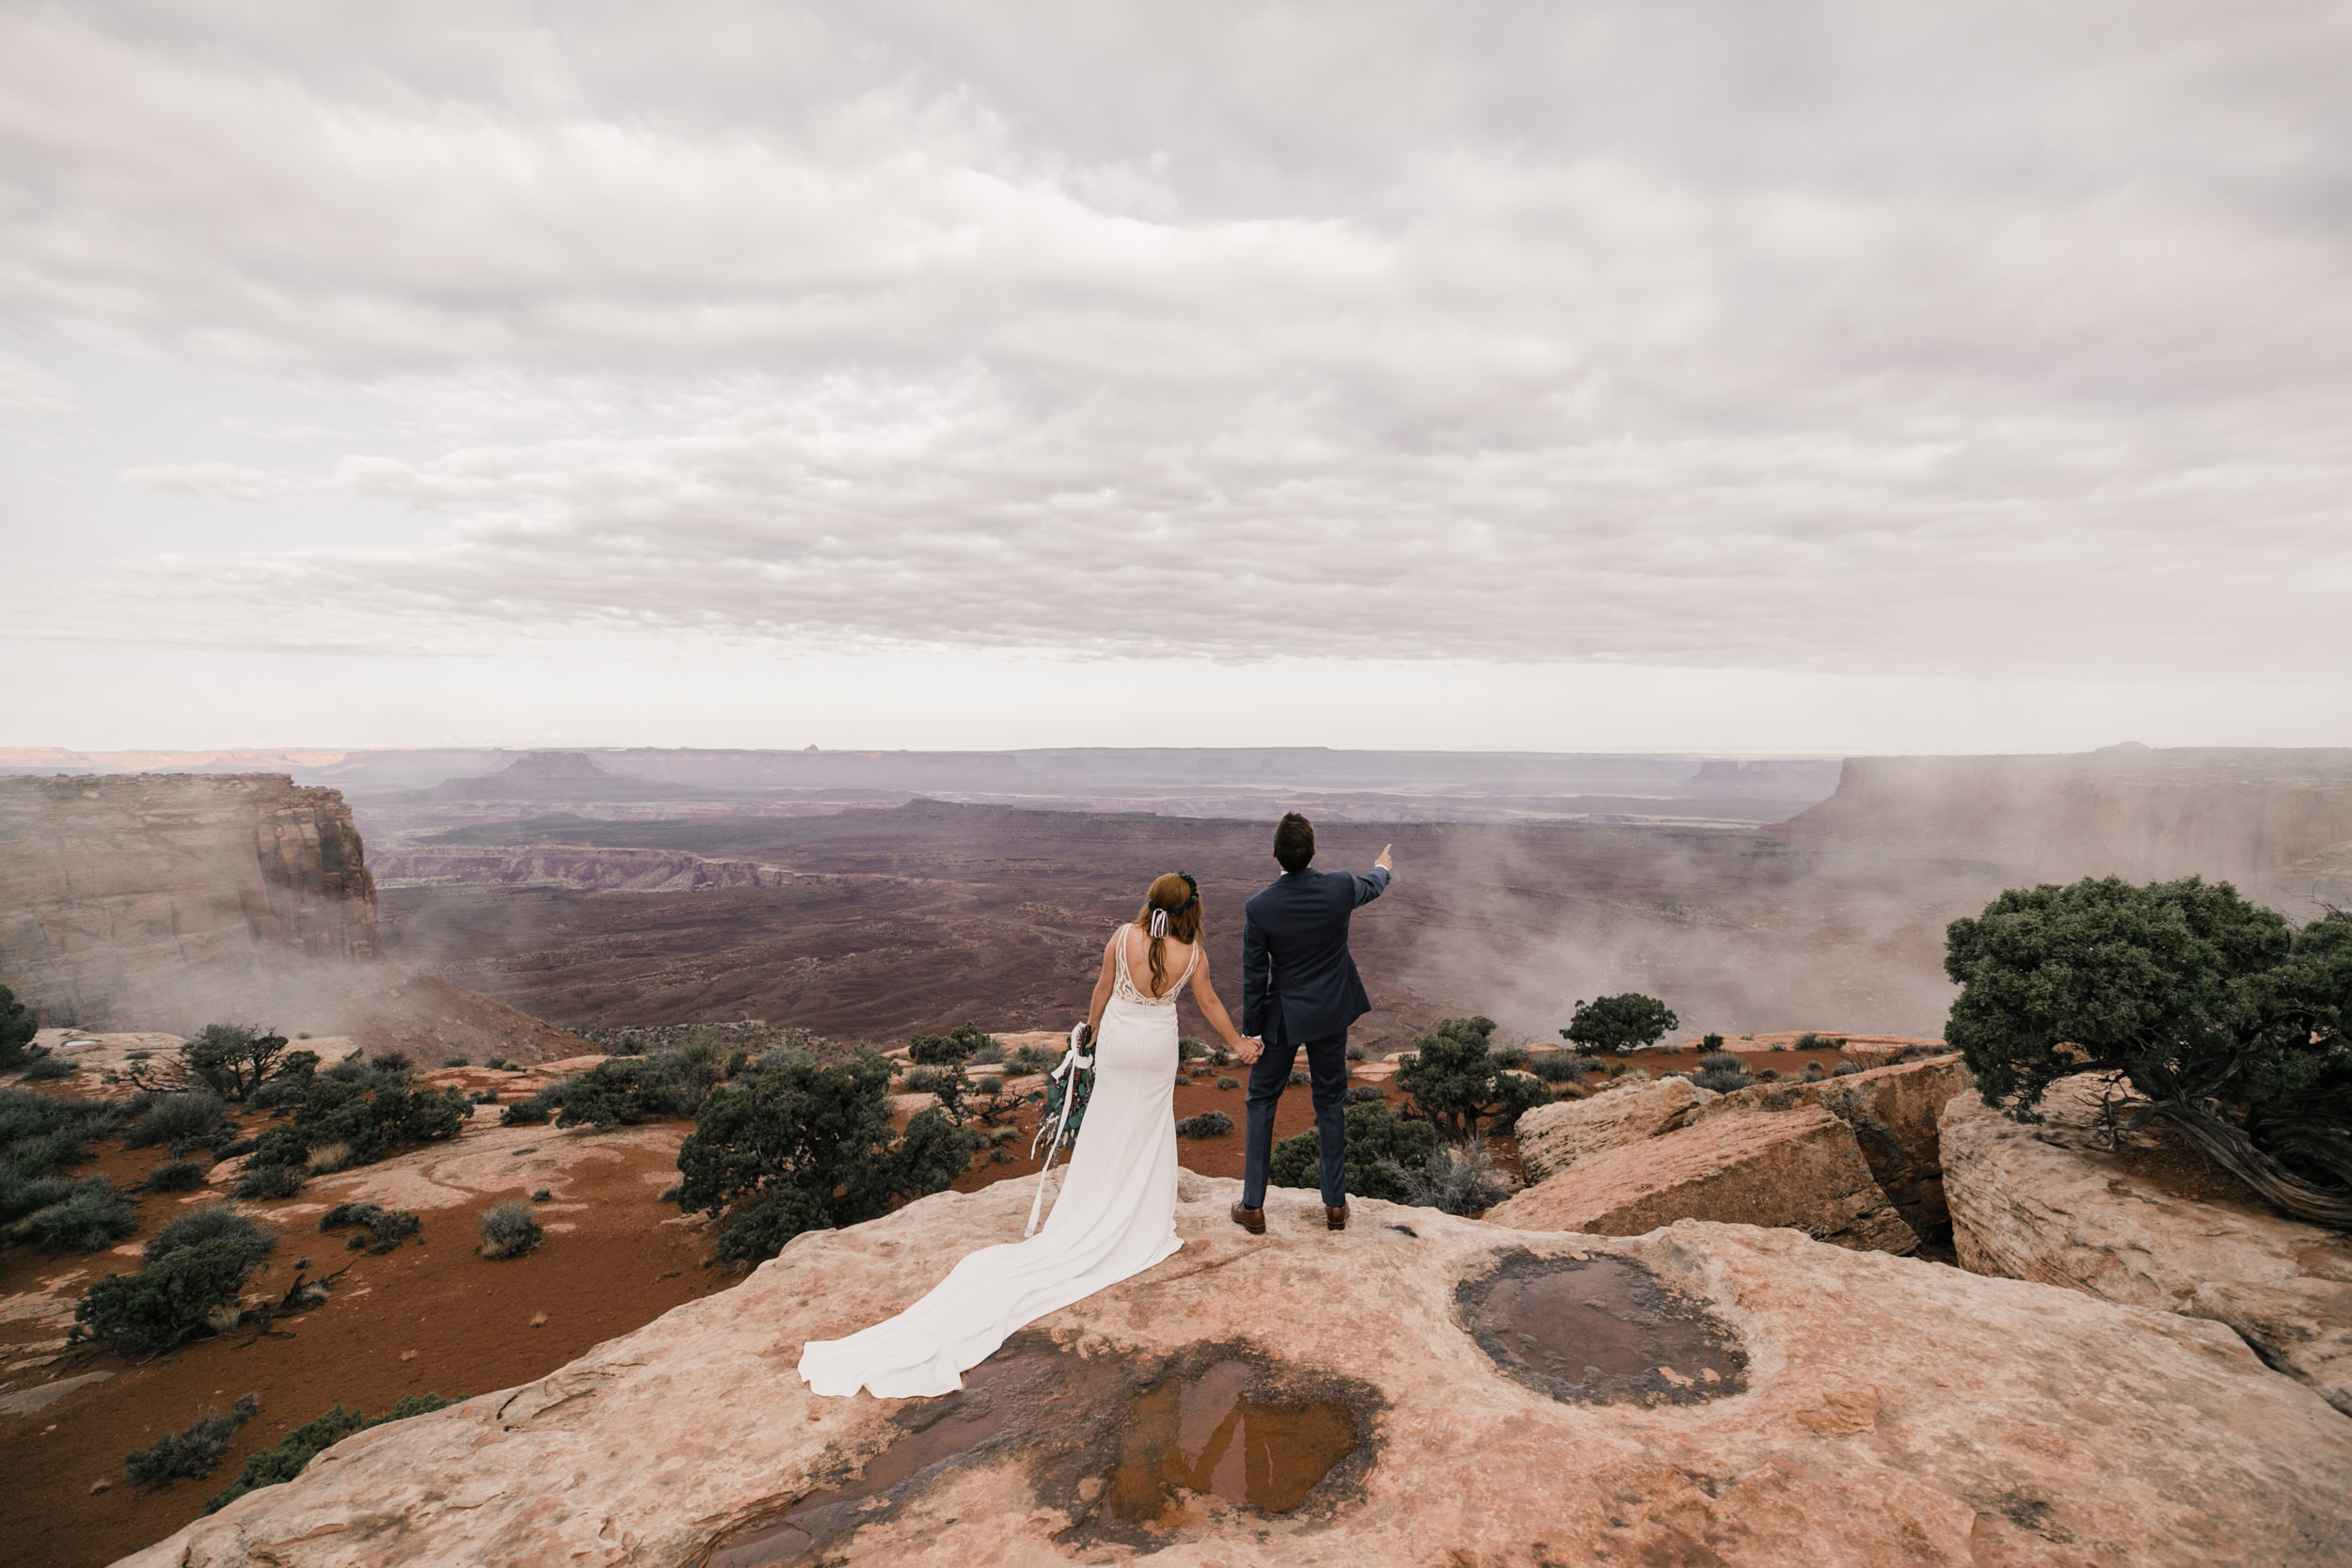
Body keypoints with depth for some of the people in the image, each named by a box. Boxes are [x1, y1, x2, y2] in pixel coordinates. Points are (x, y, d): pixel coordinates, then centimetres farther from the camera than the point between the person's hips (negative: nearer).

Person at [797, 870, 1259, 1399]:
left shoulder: (1122, 938, -18)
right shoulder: (1193, 954, -18)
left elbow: (1103, 989, -2)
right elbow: (1210, 1005, -4)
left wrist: (1093, 1027, 17)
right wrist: (1238, 1044, 14)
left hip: (1118, 1037, 0)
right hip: (1159, 1045, 0)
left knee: (1106, 1126, 18)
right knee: (1151, 1124, 21)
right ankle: (1146, 1214, 35)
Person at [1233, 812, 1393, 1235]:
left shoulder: (1258, 907, -21)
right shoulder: (1340, 887, -15)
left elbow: (1254, 977, -13)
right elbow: (1370, 888, 11)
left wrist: (1250, 1033, -1)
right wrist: (1383, 869, 35)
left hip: (1283, 1016, -2)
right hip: (1331, 1013, 2)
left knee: (1261, 1102, 13)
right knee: (1330, 1103, 16)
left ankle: (1253, 1206, 18)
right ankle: (1335, 1203, 25)